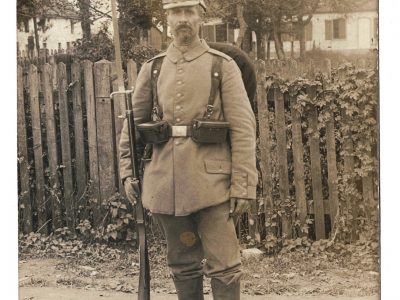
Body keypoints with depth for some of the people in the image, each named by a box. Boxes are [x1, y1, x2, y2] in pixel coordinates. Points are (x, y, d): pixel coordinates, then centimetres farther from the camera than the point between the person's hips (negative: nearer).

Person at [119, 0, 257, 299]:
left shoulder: (223, 65, 0)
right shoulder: (152, 68, 10)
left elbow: (243, 129, -5)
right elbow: (133, 124, 18)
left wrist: (243, 186, -11)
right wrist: (127, 172, 10)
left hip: (211, 181, -3)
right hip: (166, 182, 3)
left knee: (223, 266, -3)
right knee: (183, 265, 13)